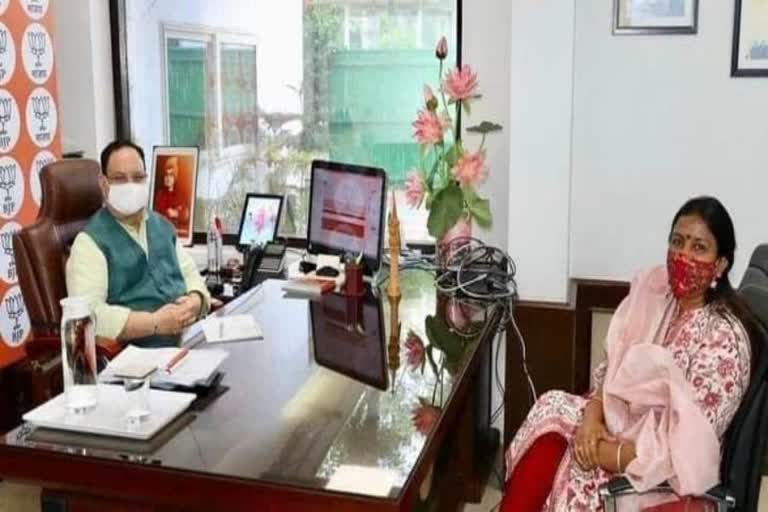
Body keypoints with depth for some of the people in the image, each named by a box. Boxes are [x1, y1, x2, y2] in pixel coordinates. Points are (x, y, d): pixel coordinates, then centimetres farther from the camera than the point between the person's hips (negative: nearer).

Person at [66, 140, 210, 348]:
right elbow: (88, 314, -15)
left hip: (192, 337, 7)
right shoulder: (91, 240, -4)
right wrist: (155, 323, -20)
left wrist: (195, 301, -3)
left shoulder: (162, 226, 18)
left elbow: (191, 275, 19)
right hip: (140, 353, -7)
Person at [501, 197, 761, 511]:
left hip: (667, 469, -6)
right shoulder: (655, 288, -4)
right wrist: (592, 415, -13)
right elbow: (614, 365, 4)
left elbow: (683, 448, -25)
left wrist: (600, 451, -21)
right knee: (551, 409, -14)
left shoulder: (724, 338, -24)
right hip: (625, 420, 7)